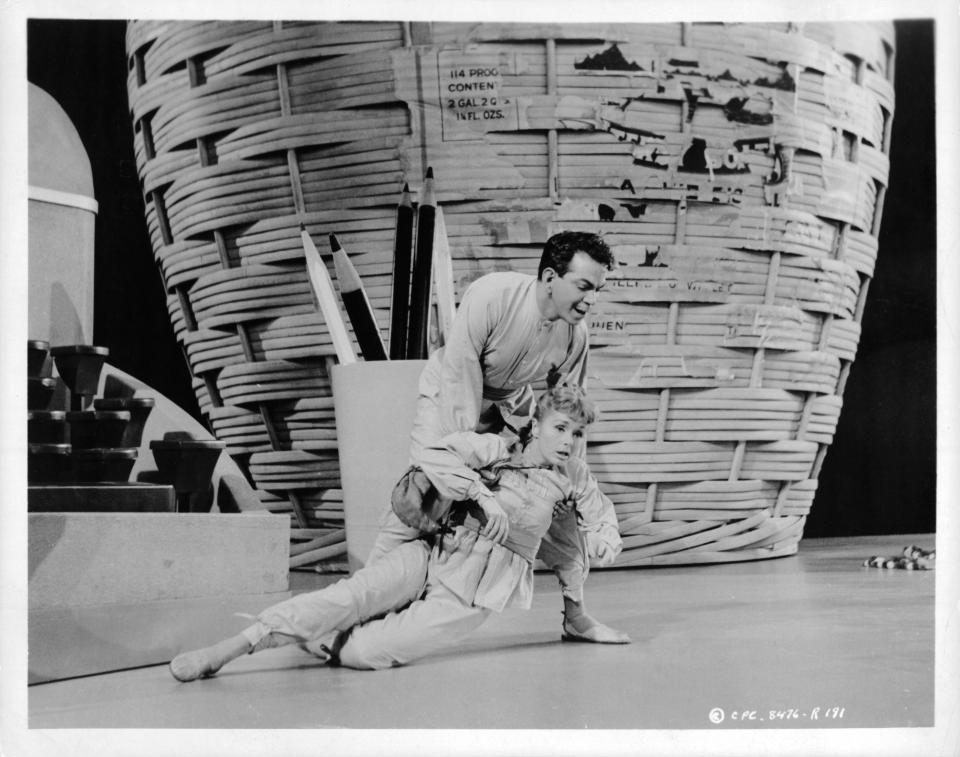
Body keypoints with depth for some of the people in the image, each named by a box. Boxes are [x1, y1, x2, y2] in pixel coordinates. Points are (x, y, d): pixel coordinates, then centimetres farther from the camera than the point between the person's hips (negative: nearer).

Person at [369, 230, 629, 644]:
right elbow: (459, 377, -31)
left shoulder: (575, 334, -20)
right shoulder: (490, 296, -35)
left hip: (511, 406, 4)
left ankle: (576, 616, 12)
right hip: (451, 396, -4)